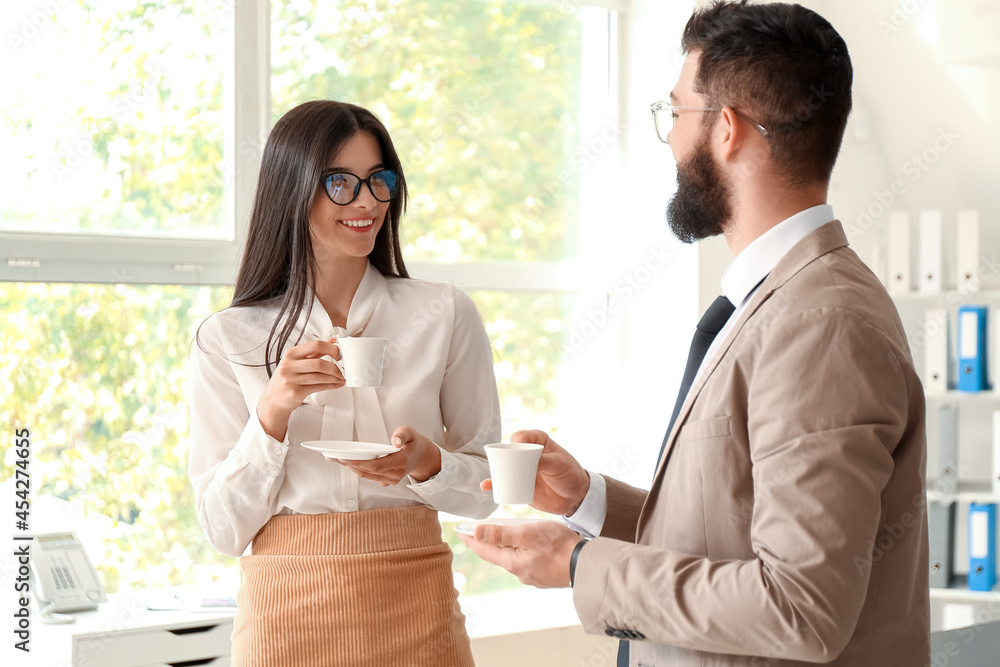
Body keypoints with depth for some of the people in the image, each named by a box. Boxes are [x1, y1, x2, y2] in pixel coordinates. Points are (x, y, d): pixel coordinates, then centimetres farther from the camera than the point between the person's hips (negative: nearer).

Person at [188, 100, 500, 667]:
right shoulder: (227, 340, -1)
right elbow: (224, 528, -3)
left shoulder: (445, 316, 1)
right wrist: (273, 413, -16)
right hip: (287, 615, 0)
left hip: (415, 613, 1)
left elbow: (486, 486, 6)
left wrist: (427, 463, -14)